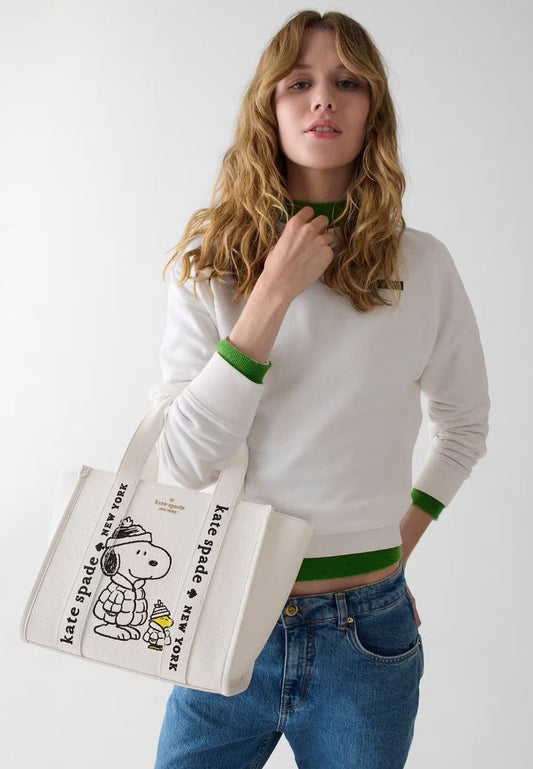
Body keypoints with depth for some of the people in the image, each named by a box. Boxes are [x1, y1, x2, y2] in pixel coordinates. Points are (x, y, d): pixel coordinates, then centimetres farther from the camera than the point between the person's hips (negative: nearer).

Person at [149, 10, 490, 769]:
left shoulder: (422, 265, -4)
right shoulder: (210, 260, -5)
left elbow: (466, 423, 11)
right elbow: (184, 459, -15)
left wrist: (403, 538, 4)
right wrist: (274, 293, -18)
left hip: (365, 634, 0)